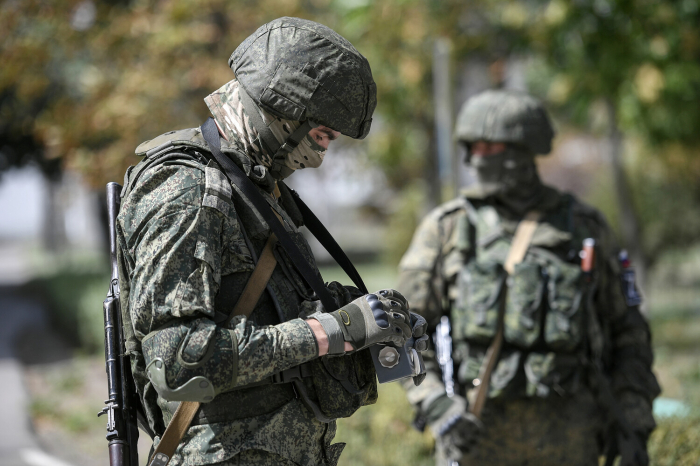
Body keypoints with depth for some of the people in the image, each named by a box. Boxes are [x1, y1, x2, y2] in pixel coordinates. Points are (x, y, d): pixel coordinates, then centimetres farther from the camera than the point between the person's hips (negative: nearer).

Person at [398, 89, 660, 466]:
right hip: (475, 425, -1)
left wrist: (634, 423, 3)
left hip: (566, 428, 1)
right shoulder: (446, 228, 5)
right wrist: (436, 406, -12)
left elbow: (627, 330, 12)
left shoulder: (583, 227, 8)